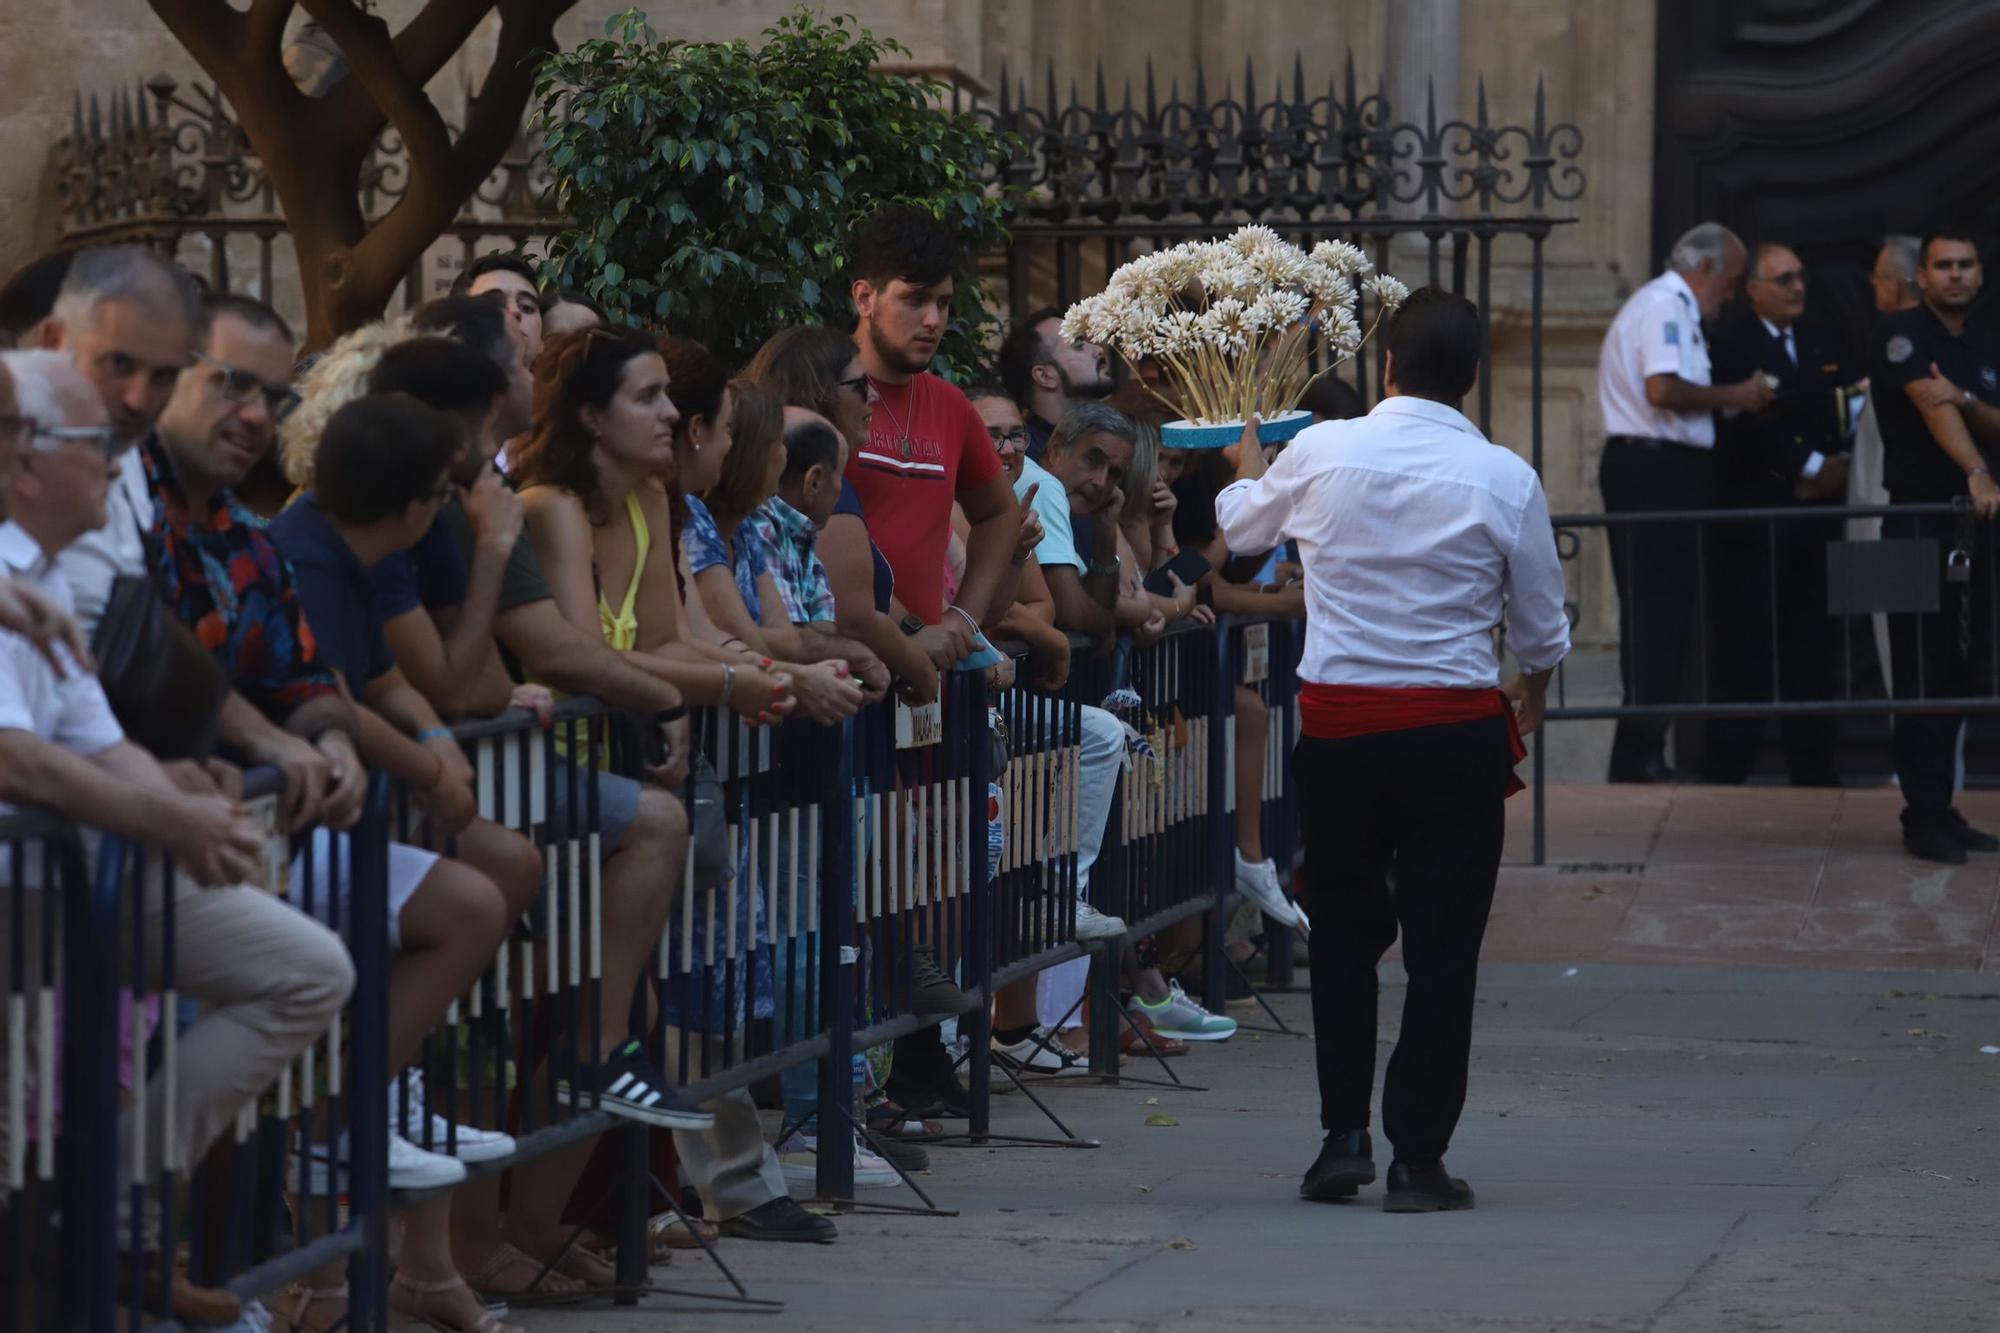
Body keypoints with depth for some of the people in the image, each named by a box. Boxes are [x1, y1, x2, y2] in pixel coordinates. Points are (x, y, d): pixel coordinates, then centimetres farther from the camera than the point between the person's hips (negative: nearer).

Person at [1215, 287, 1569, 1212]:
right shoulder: (1505, 479, -5)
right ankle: (1418, 1160, 2)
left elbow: (1240, 524, 19)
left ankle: (1343, 1135, 10)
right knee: (1442, 944, 3)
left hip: (1338, 720, 1)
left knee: (1344, 929, 16)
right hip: (1458, 729, -1)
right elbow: (1542, 630, 6)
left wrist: (1246, 461, 42)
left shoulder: (1320, 453, -3)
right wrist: (1529, 704, 28)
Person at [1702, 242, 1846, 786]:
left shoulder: (1811, 342, 19)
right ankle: (1726, 765, -4)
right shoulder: (1731, 342, -6)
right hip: (1754, 512, -7)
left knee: (1810, 639, 9)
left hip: (1812, 511, 7)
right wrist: (1809, 465, -15)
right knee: (1746, 639, -7)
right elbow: (1751, 423, -17)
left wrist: (1831, 468, -3)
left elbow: (1831, 421, 16)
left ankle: (1812, 764, 14)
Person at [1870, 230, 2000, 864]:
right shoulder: (1903, 332, -6)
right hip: (1917, 516, -7)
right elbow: (1932, 403, -21)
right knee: (1923, 673, -8)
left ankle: (1941, 811, 13)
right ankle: (1924, 817, -6)